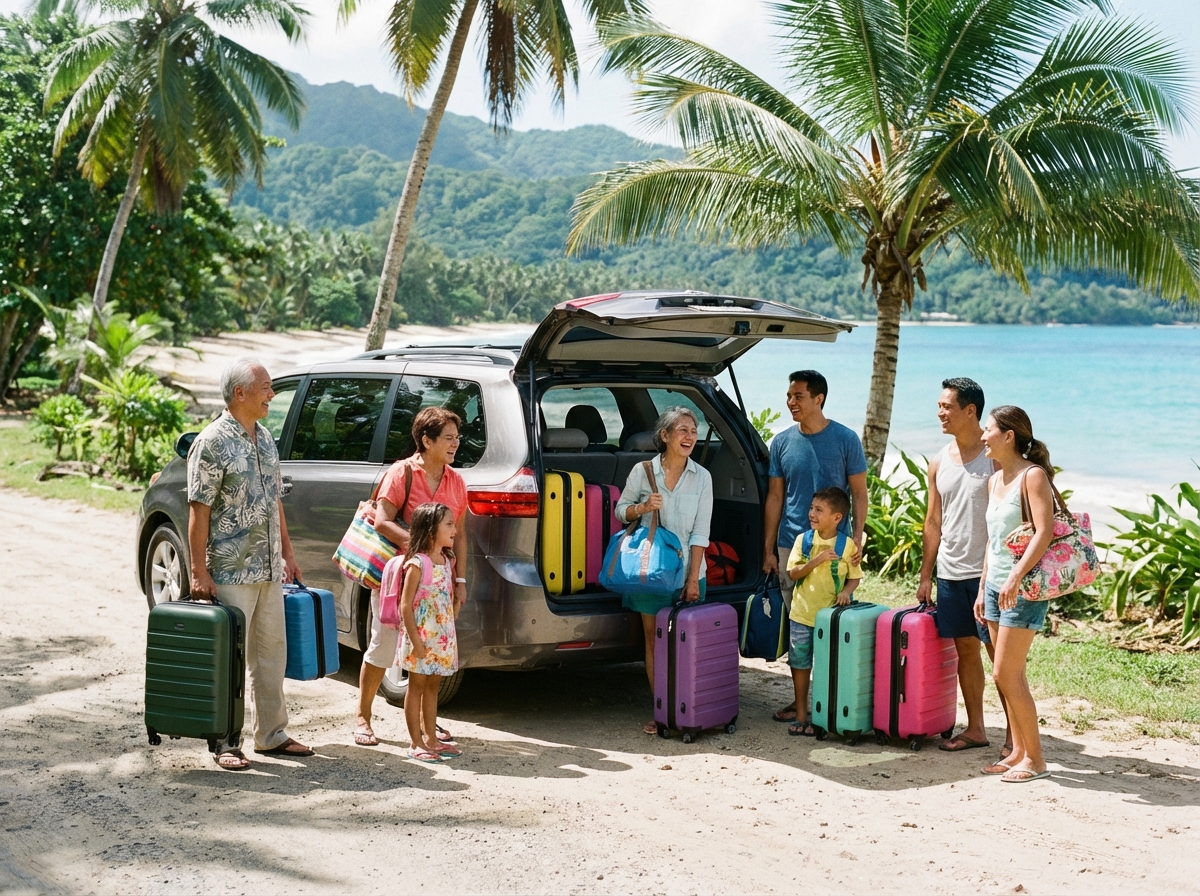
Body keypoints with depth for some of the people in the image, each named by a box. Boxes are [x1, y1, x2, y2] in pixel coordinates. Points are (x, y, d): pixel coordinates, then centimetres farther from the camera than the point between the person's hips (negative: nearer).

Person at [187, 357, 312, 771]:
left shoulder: (265, 437, 11)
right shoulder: (212, 442, -13)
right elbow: (198, 510, -14)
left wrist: (287, 552, 16)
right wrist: (199, 571, -17)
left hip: (270, 570, 8)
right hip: (230, 571, -8)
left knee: (271, 652, 13)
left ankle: (271, 733, 23)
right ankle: (226, 741, 7)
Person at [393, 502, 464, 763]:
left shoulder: (448, 561, 8)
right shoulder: (417, 563, -16)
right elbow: (405, 605, -16)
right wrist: (415, 640, -19)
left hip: (443, 638, 7)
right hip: (422, 637, -7)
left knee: (432, 687, 14)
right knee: (417, 687, 2)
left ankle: (430, 738, 22)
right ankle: (416, 743, 8)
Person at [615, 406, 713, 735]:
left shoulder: (701, 477, -1)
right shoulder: (642, 471, -3)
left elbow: (700, 532, -3)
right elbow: (620, 509, 8)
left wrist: (693, 578, -9)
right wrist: (642, 508, -15)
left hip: (687, 572, 0)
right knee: (654, 640, 5)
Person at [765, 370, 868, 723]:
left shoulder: (845, 439, -3)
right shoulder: (782, 442, 6)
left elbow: (859, 493, 1)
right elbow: (775, 498, 10)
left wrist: (857, 537, -10)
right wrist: (768, 549, 7)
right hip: (791, 544, 3)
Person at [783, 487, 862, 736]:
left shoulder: (846, 544, -4)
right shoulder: (803, 540, 0)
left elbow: (854, 577, 2)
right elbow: (793, 573, -6)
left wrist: (845, 591, -18)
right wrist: (817, 560, -18)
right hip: (802, 613, 2)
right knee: (800, 665, 8)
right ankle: (801, 714, 19)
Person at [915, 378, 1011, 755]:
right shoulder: (939, 462, 10)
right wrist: (925, 576, 12)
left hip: (988, 572, -6)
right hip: (950, 573, 6)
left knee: (1000, 652, -3)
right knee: (965, 649, 11)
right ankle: (975, 729, 21)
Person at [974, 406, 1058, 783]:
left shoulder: (1032, 475, -12)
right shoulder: (995, 480, 13)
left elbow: (1044, 531, -22)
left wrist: (1016, 576, -31)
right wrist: (983, 588, 18)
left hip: (1022, 589, -8)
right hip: (995, 586, 8)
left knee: (1007, 674, -7)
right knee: (1006, 676, 10)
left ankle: (1035, 759, 3)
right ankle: (1018, 752, 18)